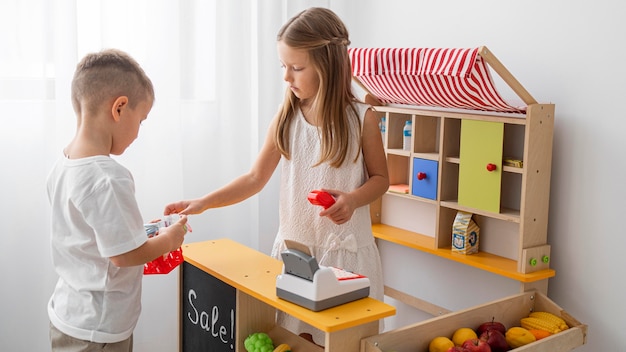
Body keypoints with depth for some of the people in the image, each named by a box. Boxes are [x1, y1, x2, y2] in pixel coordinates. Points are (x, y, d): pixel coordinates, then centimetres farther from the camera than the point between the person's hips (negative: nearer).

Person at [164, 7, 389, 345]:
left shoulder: (361, 117, -9)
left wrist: (353, 199, -19)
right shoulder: (286, 117, -1)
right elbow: (255, 178, 2)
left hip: (345, 250, -2)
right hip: (294, 245, 3)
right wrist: (203, 202, -7)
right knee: (292, 336, 9)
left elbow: (380, 178, 1)